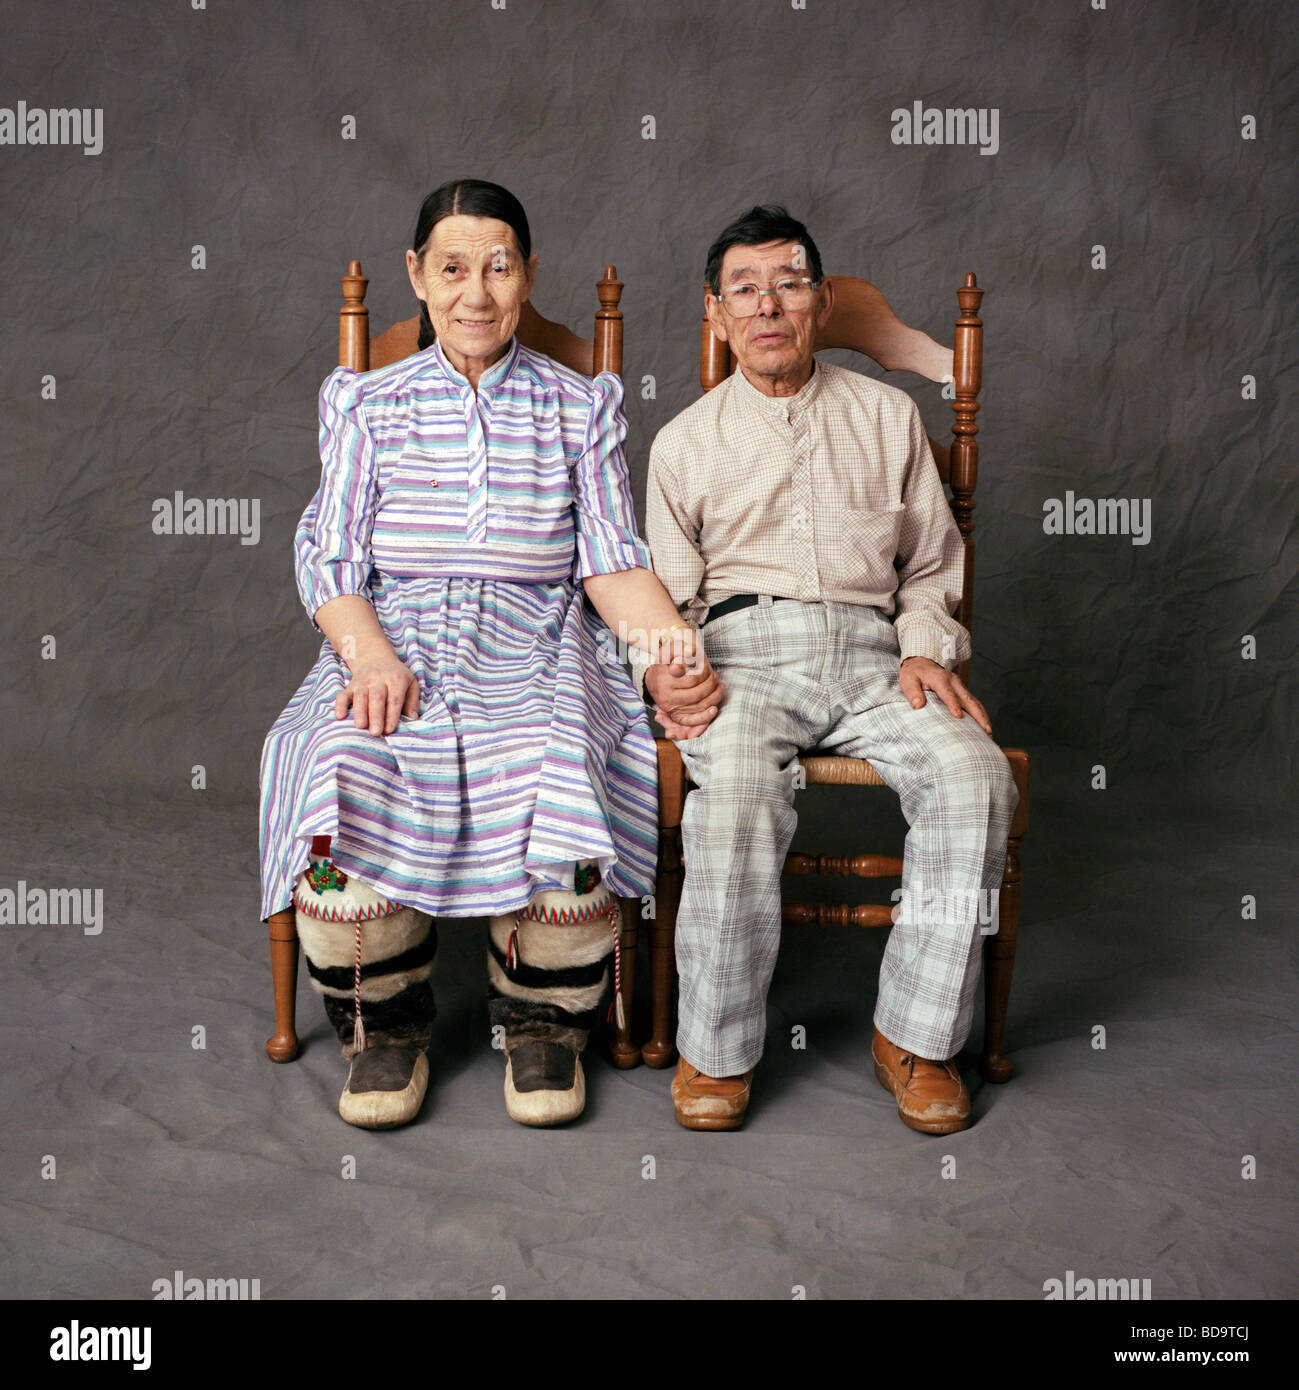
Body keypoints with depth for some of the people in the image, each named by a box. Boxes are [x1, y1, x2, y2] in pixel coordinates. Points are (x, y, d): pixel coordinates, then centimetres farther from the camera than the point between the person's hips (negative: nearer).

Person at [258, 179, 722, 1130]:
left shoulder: (582, 408, 14)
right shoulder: (368, 404, 14)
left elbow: (611, 560, 6)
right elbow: (329, 556, 4)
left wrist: (667, 633, -15)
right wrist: (370, 656, -16)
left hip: (534, 659, 0)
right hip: (392, 650, 1)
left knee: (565, 792, -32)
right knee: (343, 790, -30)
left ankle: (545, 1022, -5)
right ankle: (384, 1024, -5)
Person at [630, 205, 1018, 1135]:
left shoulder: (887, 415, 19)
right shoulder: (685, 441, 17)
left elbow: (932, 567, 20)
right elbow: (664, 595, 13)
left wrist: (926, 649, 0)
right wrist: (666, 670, -8)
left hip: (870, 649, 2)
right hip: (743, 648, -1)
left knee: (976, 776, -28)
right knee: (737, 795, -35)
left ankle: (917, 1036, -12)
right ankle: (717, 1048, -16)